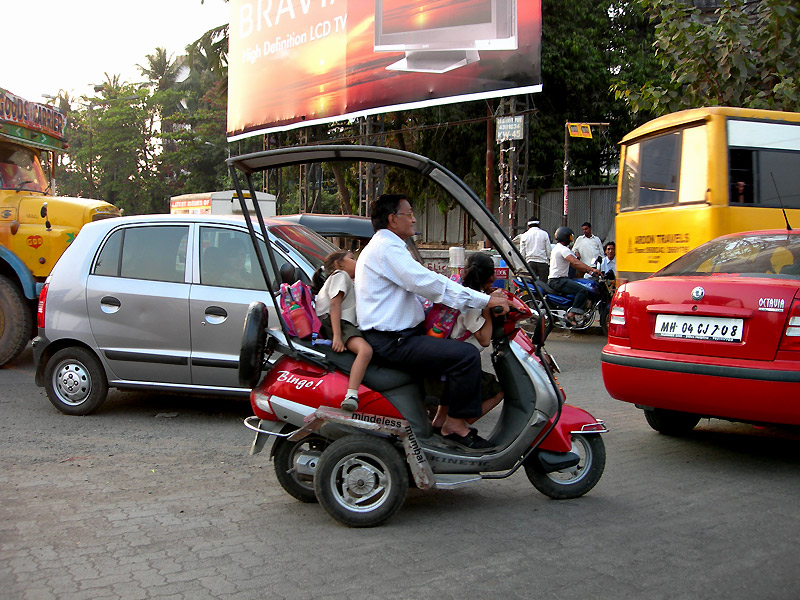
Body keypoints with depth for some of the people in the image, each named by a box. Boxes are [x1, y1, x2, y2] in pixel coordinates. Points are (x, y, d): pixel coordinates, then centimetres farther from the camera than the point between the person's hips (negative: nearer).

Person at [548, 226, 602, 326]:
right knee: (582, 290, -22)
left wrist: (586, 270, 12)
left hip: (554, 279, 11)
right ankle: (571, 315, -25)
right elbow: (575, 262, -26)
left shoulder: (557, 247, 21)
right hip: (558, 280, -11)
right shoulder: (563, 249, -13)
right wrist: (592, 269, -28)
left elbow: (572, 264, 21)